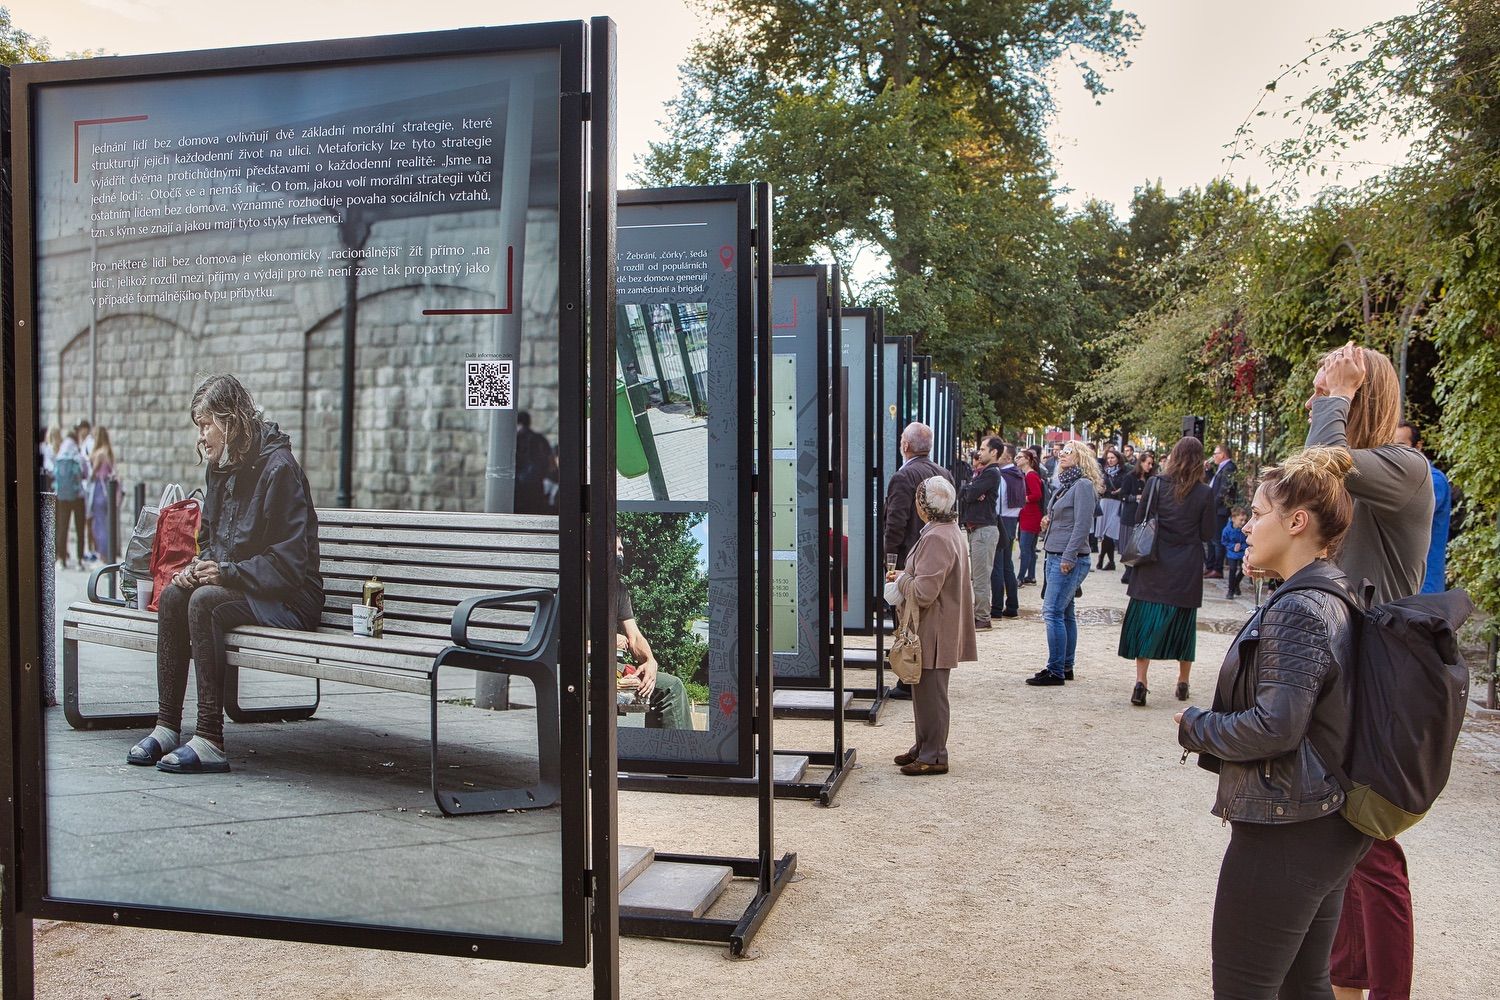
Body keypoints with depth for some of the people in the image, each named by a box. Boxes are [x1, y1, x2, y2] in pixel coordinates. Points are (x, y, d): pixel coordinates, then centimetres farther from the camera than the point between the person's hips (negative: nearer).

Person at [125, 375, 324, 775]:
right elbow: (210, 540, 21)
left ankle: (210, 742, -29)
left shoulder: (278, 467, -15)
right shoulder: (220, 469, 12)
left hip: (289, 599, -8)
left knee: (205, 601, -29)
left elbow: (289, 562, -19)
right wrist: (198, 567, -1)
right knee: (173, 595, -15)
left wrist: (228, 572, -22)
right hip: (236, 588, 8)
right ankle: (167, 727, -14)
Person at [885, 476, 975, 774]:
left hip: (933, 632, -10)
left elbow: (924, 592, -26)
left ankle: (933, 756, 9)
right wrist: (906, 577, 10)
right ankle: (924, 747, 30)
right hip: (932, 629, 10)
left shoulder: (936, 539, -23)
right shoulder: (949, 531, 11)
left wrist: (901, 580, -9)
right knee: (925, 690, 19)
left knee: (930, 691, -1)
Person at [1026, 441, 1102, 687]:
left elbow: (1081, 526, -18)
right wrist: (1046, 524, 6)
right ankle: (1066, 666, 19)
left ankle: (1055, 671, -6)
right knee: (1064, 613, 13)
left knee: (1053, 613, -11)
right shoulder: (1065, 484, 16)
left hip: (1069, 559, -9)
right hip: (1055, 556, 9)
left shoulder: (1083, 485, -11)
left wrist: (1069, 558, -20)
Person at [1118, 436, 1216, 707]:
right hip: (1186, 571, 0)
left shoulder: (1157, 484, -6)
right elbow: (1207, 534, -3)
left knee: (1147, 621, 5)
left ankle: (1140, 682, -5)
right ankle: (1182, 682, 26)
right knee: (1183, 623, 14)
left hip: (1155, 566, 0)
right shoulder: (1205, 493, -8)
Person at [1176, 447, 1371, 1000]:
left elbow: (1275, 726, -27)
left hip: (1282, 834, -10)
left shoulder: (1298, 611, -22)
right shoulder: (1335, 599, 8)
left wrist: (1194, 727, -11)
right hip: (1327, 829, 10)